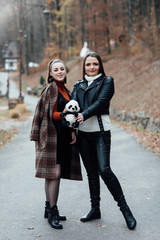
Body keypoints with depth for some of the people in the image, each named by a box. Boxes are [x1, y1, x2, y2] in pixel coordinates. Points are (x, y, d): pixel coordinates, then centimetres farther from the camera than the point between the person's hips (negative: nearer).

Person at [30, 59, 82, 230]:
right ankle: (52, 212, -1)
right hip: (52, 135, -8)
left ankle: (49, 209, 21)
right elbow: (50, 114, -12)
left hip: (63, 136, 8)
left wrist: (72, 131, 10)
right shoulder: (51, 89, -9)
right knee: (55, 172, -9)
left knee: (52, 174, 13)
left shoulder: (65, 89, 17)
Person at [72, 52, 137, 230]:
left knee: (104, 170, -14)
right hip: (83, 133, 5)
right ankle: (95, 209, 19)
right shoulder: (78, 85, 14)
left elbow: (101, 102, -13)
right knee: (91, 173, 10)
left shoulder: (106, 81, 2)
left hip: (100, 131, -4)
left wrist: (84, 115, -27)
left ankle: (124, 207, -2)